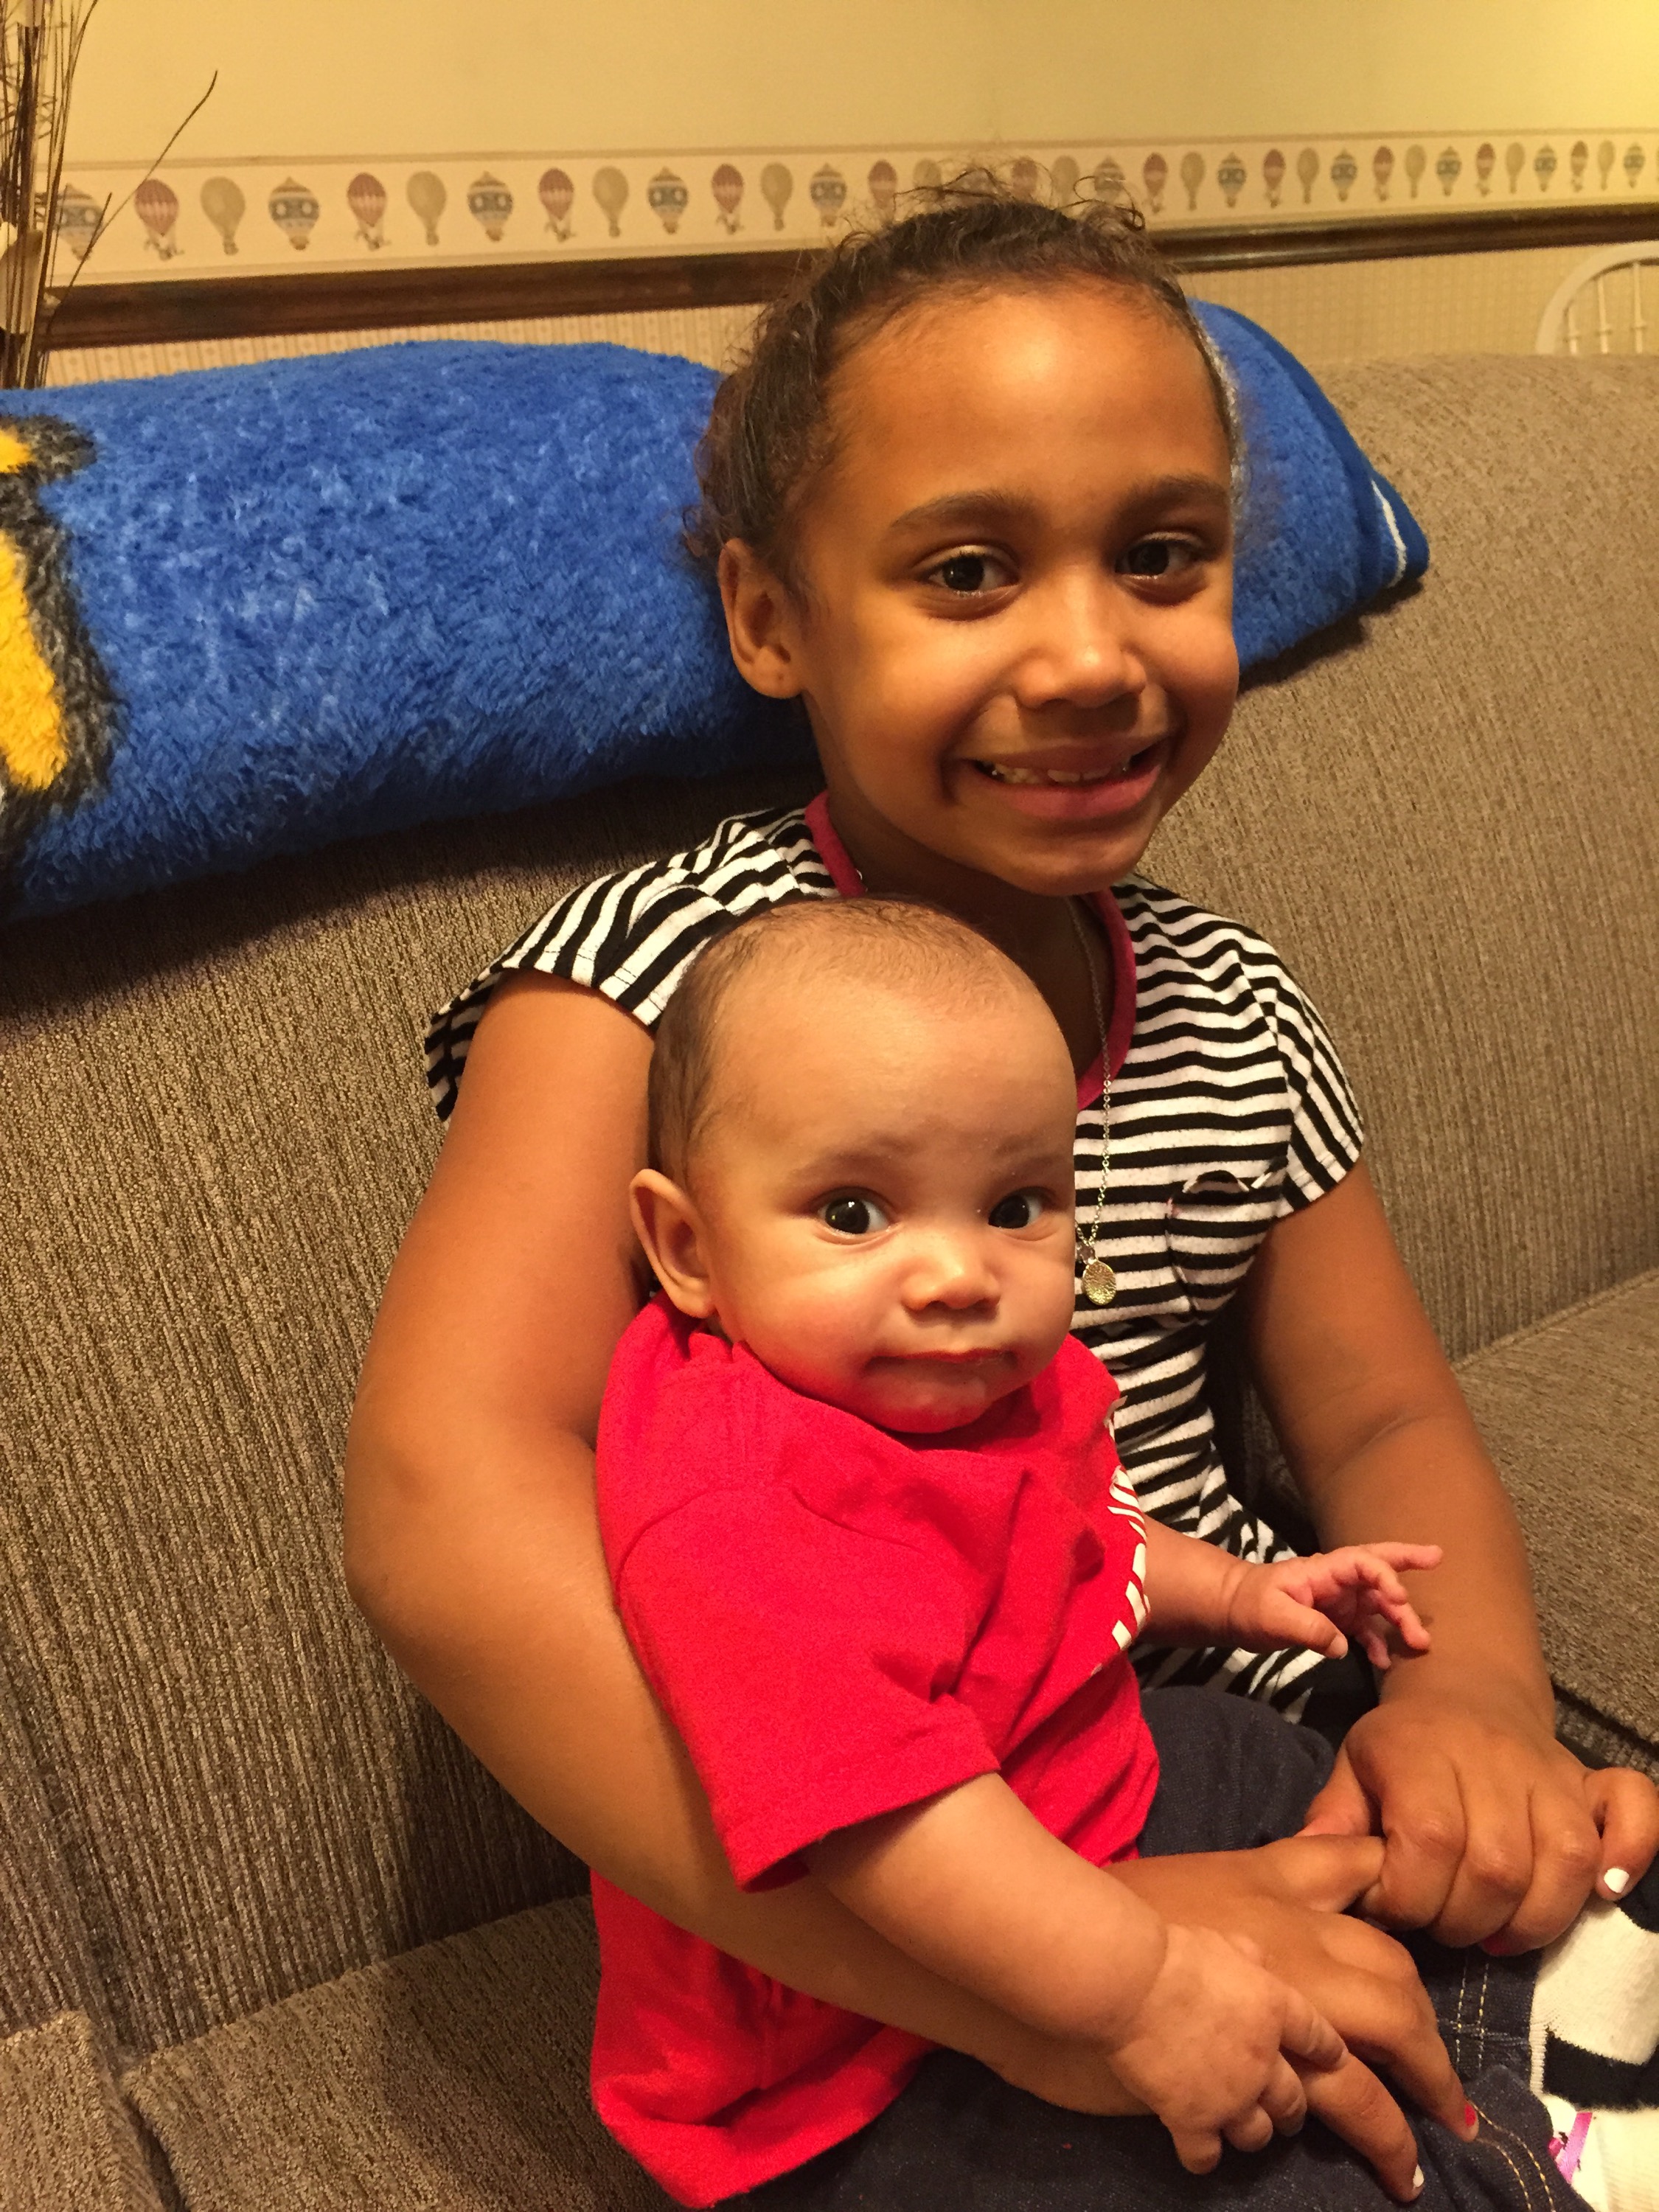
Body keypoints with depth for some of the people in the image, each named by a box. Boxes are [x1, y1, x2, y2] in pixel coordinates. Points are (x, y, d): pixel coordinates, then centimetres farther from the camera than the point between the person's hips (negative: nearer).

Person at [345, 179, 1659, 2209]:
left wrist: (1472, 1681, -11)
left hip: (1261, 1752, 6)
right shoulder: (660, 975, -12)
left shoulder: (1234, 1008, 8)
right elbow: (443, 1512, -24)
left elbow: (1382, 1422, 14)